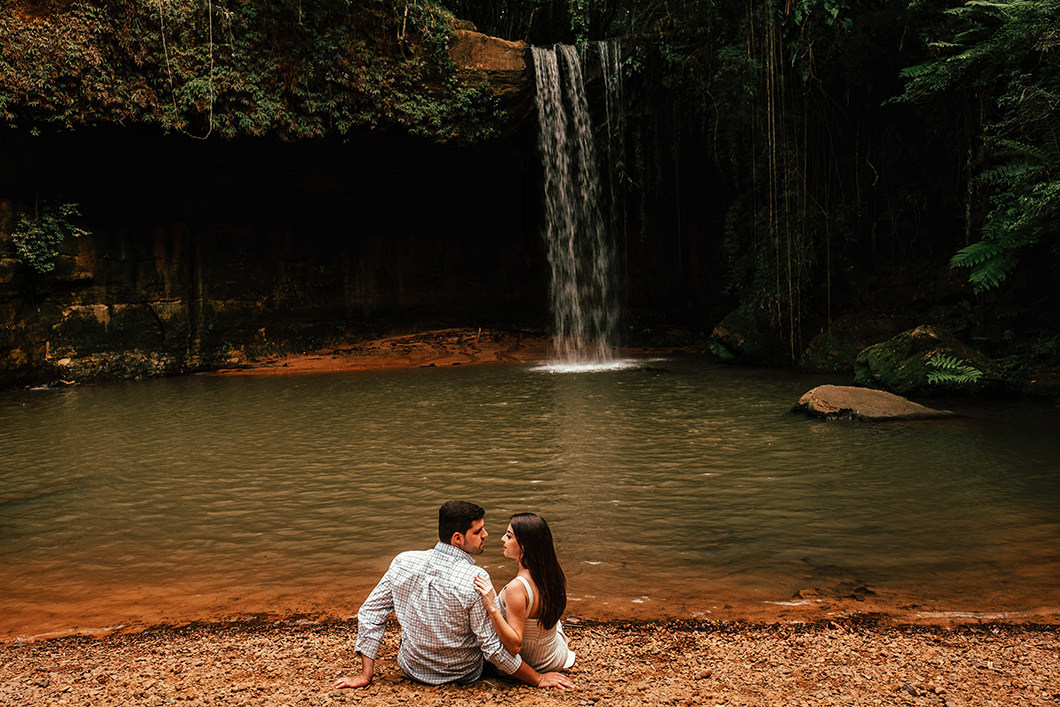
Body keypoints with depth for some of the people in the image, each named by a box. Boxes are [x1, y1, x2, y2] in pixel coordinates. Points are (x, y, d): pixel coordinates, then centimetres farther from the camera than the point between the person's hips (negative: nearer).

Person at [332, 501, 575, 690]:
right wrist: (538, 679, -12)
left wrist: (366, 674, 1)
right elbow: (493, 648, -24)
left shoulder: (403, 562, -16)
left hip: (411, 669, 4)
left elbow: (370, 614, -9)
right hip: (463, 676, -3)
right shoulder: (476, 580, -29)